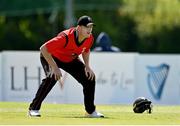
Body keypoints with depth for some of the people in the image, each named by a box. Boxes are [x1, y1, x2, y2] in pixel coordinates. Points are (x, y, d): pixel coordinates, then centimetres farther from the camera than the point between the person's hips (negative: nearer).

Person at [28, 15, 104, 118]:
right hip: (51, 57, -6)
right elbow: (43, 49, -39)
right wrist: (54, 67, -41)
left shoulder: (90, 38, -20)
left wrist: (87, 66, -10)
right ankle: (34, 109, -23)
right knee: (53, 77, -33)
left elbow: (86, 51, 6)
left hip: (71, 60, 6)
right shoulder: (66, 37, -40)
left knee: (90, 78, -3)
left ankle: (90, 111, 14)